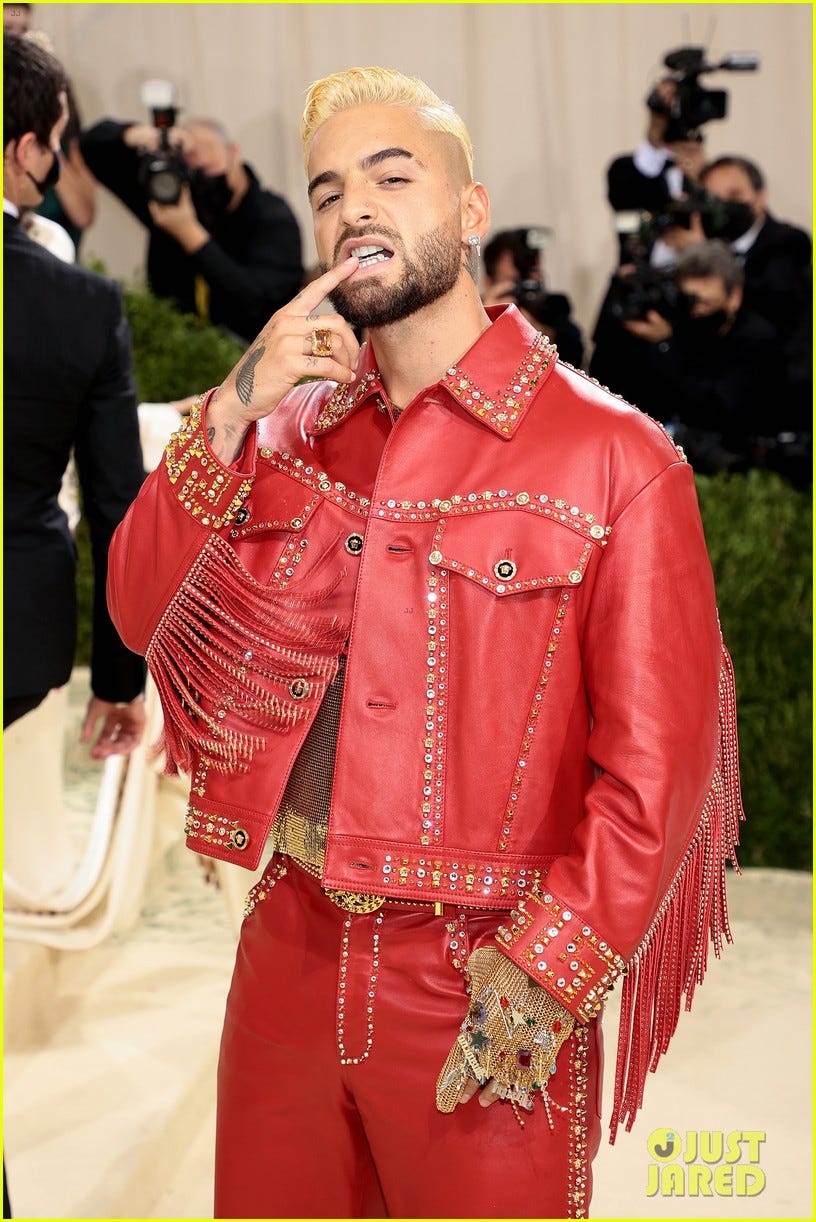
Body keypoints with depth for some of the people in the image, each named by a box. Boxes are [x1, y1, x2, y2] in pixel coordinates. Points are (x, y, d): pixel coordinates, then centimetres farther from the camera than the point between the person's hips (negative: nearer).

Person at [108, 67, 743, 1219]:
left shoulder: (614, 456, -8)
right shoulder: (291, 430, 8)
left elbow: (658, 765, -10)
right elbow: (143, 615, 1)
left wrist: (549, 972, -15)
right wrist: (232, 413, -9)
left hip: (480, 997, -4)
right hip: (288, 953, 5)